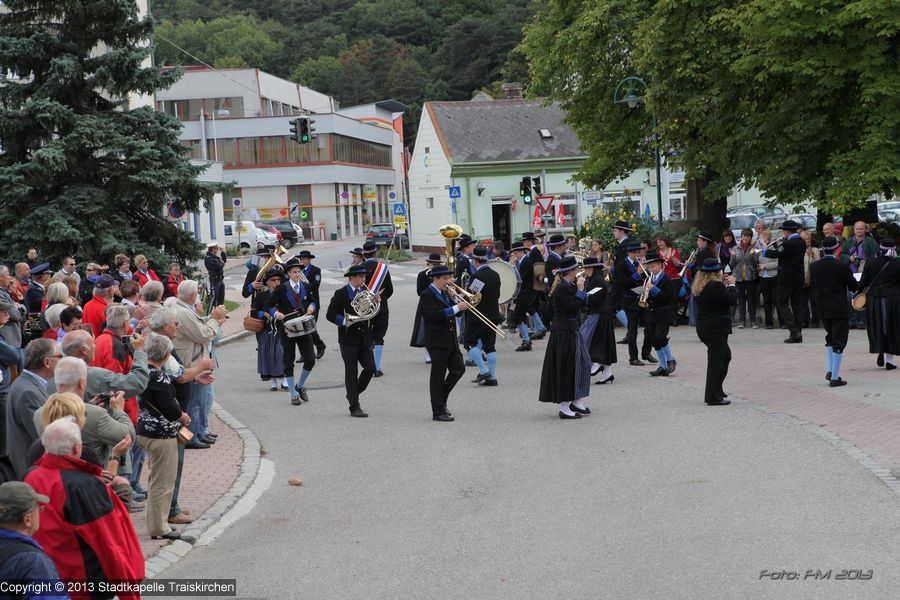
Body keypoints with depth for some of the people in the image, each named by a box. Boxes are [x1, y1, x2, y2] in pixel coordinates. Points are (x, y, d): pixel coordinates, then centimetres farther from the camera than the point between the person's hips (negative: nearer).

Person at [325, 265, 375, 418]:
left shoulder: (366, 293, 11)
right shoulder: (341, 294, -4)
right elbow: (330, 314, -8)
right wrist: (345, 321, -21)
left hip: (365, 338, 5)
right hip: (349, 339, -5)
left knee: (370, 368, -4)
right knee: (351, 373, -1)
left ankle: (353, 393, 20)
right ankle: (354, 407, 3)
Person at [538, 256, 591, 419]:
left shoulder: (568, 286, 12)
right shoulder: (562, 288, -18)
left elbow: (582, 303, 15)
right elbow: (574, 307, -23)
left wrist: (579, 289, 7)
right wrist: (580, 290, -17)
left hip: (571, 330, 10)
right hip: (564, 333, -10)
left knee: (583, 363, 15)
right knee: (567, 368, -5)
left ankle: (577, 401, 22)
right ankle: (565, 408, 0)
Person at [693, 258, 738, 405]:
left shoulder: (699, 285, 9)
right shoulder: (715, 285, -20)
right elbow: (732, 299, -18)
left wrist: (724, 285, 11)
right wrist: (731, 284, -5)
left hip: (704, 327, 10)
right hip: (716, 328, -10)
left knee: (725, 355, 24)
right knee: (716, 360, -3)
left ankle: (716, 390, 28)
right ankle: (714, 397, 1)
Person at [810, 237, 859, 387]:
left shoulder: (813, 267, -2)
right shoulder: (842, 266, -15)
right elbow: (854, 287, -5)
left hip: (822, 309, 5)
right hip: (840, 309, -5)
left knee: (830, 338, 23)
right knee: (839, 341, 2)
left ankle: (830, 371, 15)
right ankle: (834, 377, 0)